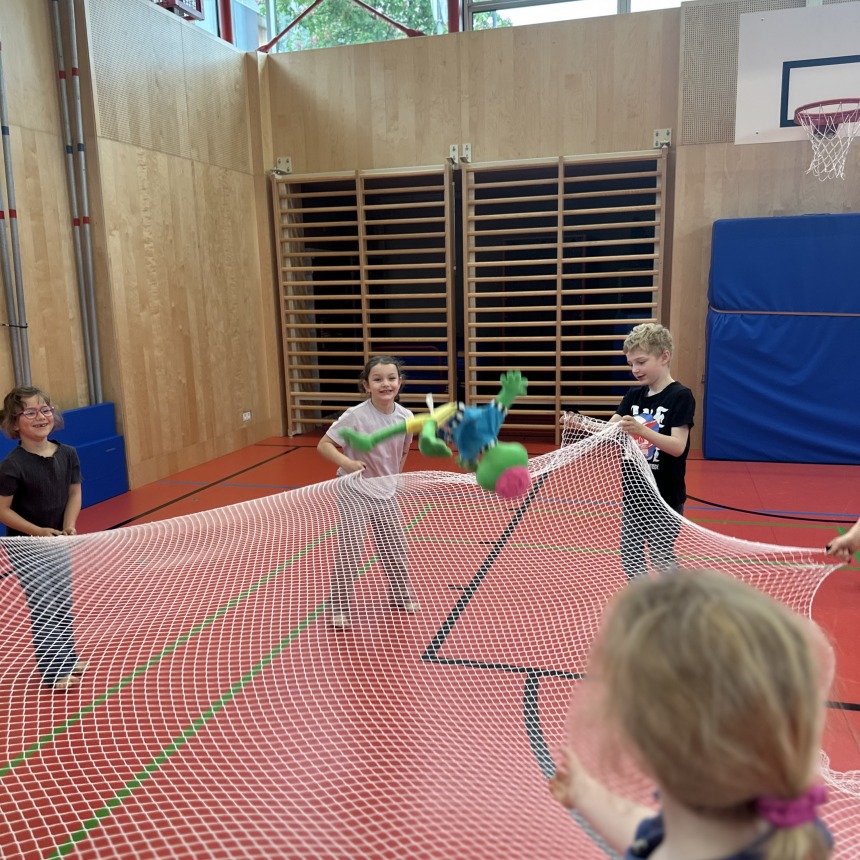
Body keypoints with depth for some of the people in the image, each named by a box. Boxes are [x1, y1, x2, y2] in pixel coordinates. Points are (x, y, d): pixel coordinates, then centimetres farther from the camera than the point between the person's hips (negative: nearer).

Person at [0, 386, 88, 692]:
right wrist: (38, 531, -25)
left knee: (63, 602, 18)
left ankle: (68, 659, 36)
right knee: (43, 607, 2)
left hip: (59, 542, 6)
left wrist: (69, 527, -12)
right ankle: (53, 672, 17)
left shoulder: (67, 454, -7)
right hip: (25, 547, -5)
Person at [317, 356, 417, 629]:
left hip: (385, 492, 5)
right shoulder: (355, 416, -22)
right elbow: (323, 445, -18)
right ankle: (338, 608, 11)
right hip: (354, 491, -5)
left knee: (395, 548, 14)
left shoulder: (406, 417, -9)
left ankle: (400, 596, 35)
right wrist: (347, 463, -33)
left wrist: (392, 479, 9)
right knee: (350, 552, -5)